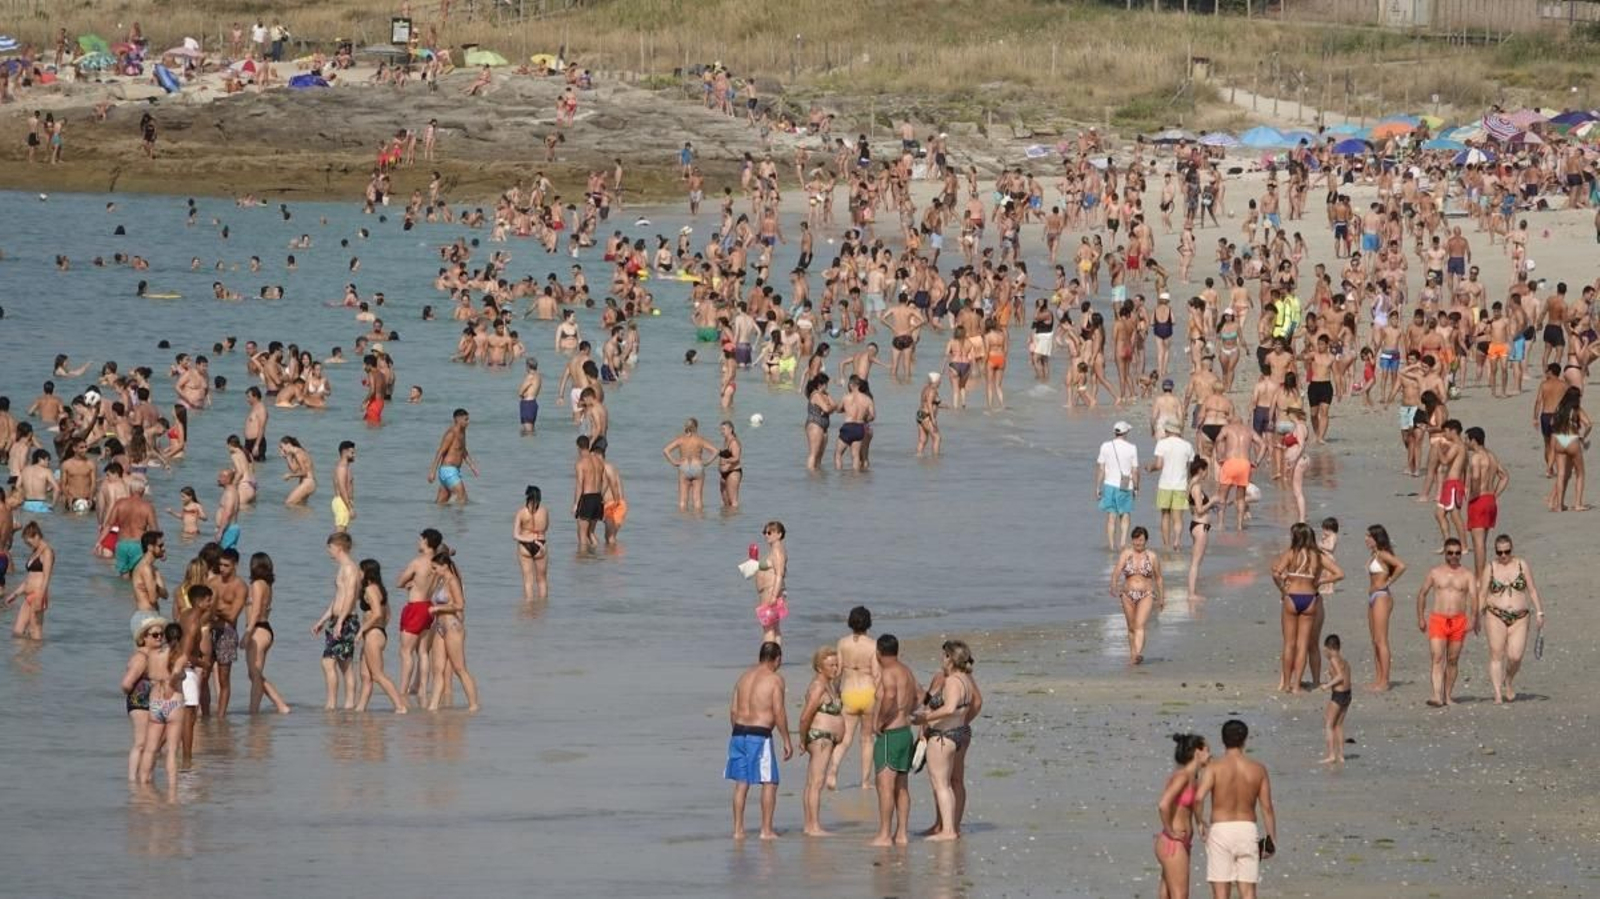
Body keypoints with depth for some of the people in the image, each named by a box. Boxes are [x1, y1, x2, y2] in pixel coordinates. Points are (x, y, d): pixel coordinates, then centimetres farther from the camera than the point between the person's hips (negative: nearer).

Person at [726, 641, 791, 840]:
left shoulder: (745, 676, 12)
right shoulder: (775, 679, -6)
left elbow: (733, 709, 12)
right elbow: (779, 712, -12)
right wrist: (787, 741, -6)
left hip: (739, 733, 6)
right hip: (760, 735, -6)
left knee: (741, 782, 11)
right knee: (769, 783, 2)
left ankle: (738, 829, 12)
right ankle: (766, 830, -1)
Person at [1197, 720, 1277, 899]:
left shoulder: (1214, 767, -6)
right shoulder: (1258, 769, 2)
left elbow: (1199, 797, -20)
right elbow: (1267, 807, 2)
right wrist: (1272, 839, 10)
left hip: (1220, 830, -2)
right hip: (1247, 830, 2)